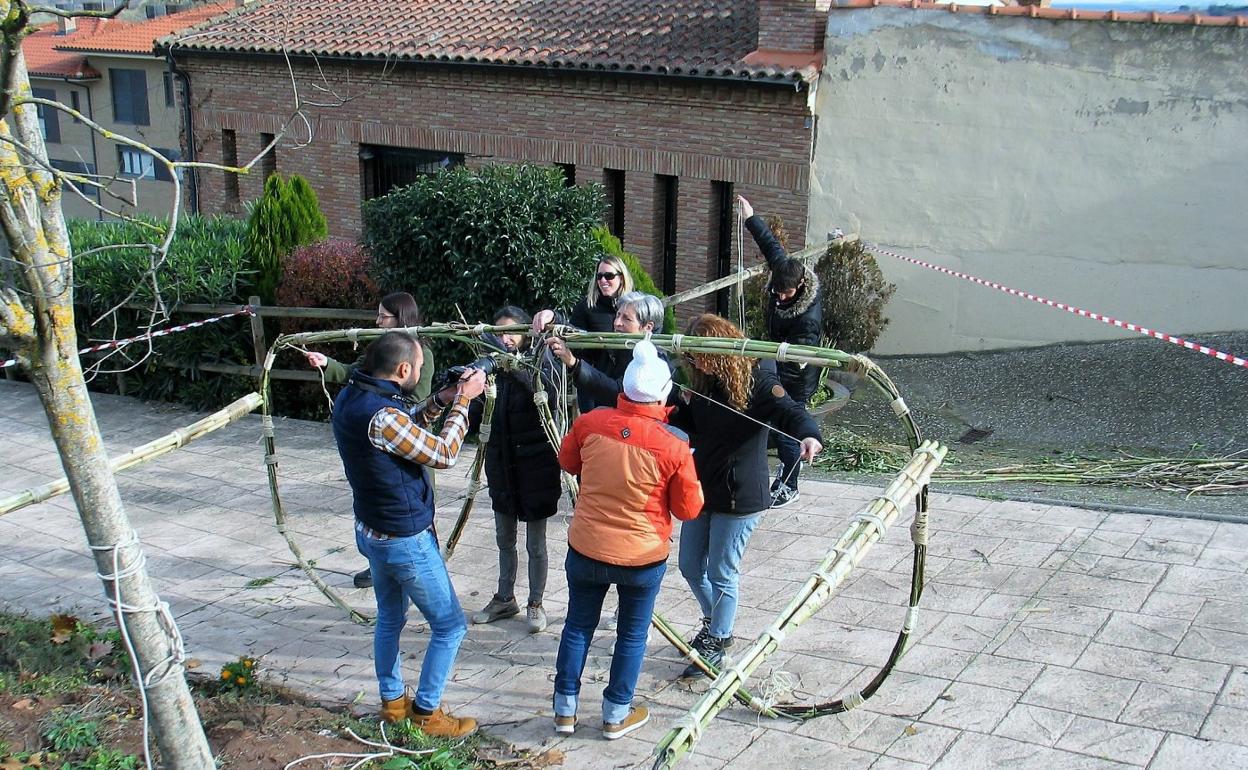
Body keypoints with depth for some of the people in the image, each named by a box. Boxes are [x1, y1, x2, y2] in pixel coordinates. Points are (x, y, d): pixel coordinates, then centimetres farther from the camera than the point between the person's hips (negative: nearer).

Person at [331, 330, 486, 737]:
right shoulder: (381, 415, -31)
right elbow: (443, 455, -21)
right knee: (450, 626, 6)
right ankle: (426, 711, 17)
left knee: (390, 618, 25)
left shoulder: (350, 397, -3)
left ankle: (392, 700, 38)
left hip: (373, 532, 9)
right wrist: (464, 401, -12)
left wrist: (438, 402, 2)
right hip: (405, 539, -9)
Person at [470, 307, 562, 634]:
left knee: (535, 545, 7)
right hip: (502, 468, 5)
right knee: (504, 540, 18)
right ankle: (505, 599, 34)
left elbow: (548, 393, -30)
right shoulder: (493, 370, 0)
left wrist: (517, 368, -41)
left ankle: (536, 604, 22)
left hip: (535, 470, -5)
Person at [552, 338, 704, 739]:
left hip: (586, 550, 2)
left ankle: (565, 709, 29)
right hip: (643, 558, -2)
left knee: (578, 626, 19)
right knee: (632, 634, 16)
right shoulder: (674, 445, -21)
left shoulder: (590, 423, -13)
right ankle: (616, 715, 28)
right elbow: (689, 509, -10)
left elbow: (567, 462, 8)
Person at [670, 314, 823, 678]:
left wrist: (808, 435, -53)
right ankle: (715, 623, 43)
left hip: (739, 494, -7)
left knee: (721, 574, 5)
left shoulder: (755, 379, -18)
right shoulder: (703, 380, 2)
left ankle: (717, 642, 25)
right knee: (690, 566, 18)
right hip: (702, 487, 7)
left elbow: (789, 411, -31)